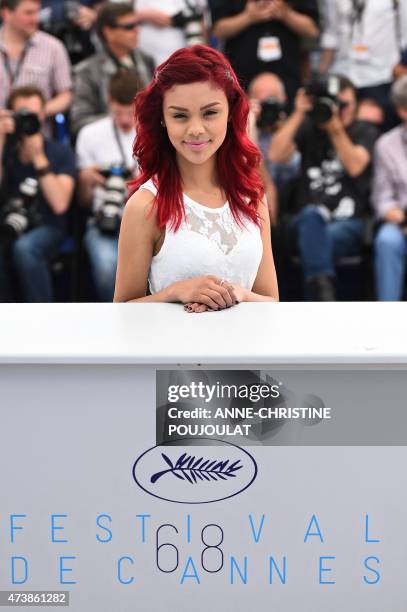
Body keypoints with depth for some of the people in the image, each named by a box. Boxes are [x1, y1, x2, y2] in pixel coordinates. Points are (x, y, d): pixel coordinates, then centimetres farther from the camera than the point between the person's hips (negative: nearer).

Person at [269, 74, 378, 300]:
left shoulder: (365, 132, 15)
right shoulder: (308, 129, 18)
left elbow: (355, 166, -6)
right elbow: (276, 155, 0)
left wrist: (336, 128, -13)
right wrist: (298, 114, -3)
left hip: (349, 224, 0)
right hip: (308, 221, 0)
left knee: (328, 235, -37)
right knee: (312, 214, -38)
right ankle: (323, 288, -56)